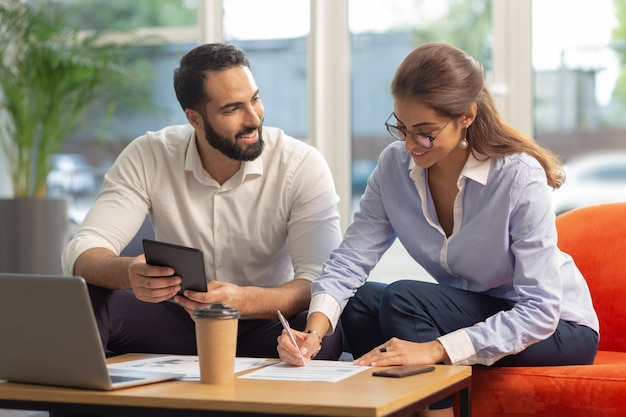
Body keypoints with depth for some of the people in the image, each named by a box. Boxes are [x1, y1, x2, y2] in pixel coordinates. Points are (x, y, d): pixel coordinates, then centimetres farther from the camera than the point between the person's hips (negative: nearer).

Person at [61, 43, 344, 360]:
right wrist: (130, 273, -40)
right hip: (179, 324, 0)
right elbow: (81, 255, -15)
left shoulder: (302, 165, -12)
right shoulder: (147, 157, -8)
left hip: (263, 328, 0)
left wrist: (242, 300, -41)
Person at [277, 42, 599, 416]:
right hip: (474, 312, 6)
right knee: (357, 302, -18)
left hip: (559, 329, -5)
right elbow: (350, 260, -13)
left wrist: (436, 349, -38)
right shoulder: (395, 165, -8)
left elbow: (541, 311, -29)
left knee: (404, 299, -26)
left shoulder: (520, 177, -25)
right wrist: (315, 330, -33)